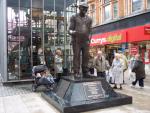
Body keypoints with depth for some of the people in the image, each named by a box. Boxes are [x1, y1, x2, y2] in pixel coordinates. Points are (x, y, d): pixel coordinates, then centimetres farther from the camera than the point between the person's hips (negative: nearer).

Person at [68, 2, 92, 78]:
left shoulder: (89, 19, 14)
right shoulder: (74, 17, 5)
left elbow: (89, 31, 17)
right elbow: (70, 30, -1)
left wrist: (89, 40, 8)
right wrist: (72, 32, -24)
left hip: (85, 41, 3)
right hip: (76, 41, -3)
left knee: (86, 57, -1)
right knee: (76, 56, -4)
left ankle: (85, 73, 5)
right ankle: (76, 73, -2)